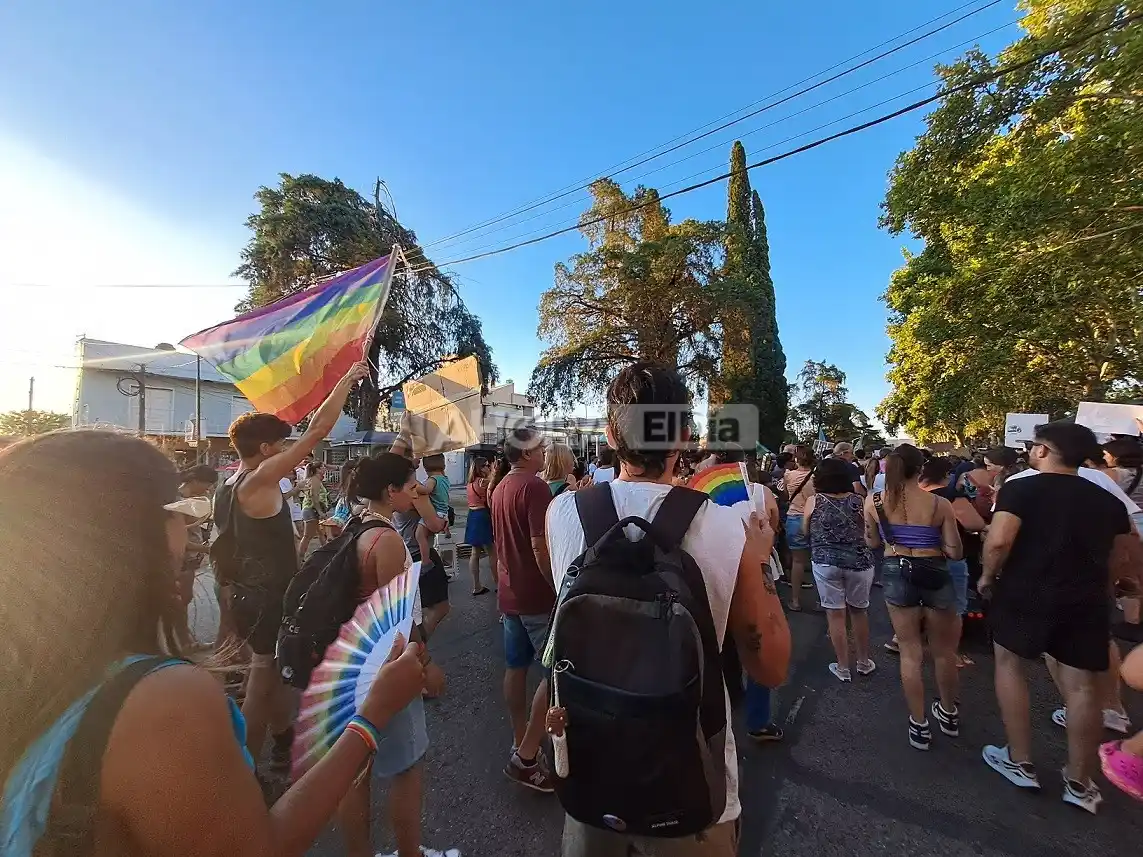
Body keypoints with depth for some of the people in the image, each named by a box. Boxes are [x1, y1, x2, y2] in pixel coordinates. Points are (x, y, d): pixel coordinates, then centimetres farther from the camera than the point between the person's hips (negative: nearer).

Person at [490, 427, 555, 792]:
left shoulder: (500, 488, 10)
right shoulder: (534, 486, -19)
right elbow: (540, 546, -25)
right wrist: (560, 588, -17)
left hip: (510, 592, 9)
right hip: (538, 594, -9)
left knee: (516, 667, 16)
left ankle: (521, 747, 29)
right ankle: (526, 756, 4)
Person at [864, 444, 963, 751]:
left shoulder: (874, 501, -8)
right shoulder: (940, 504, -11)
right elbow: (955, 552, -6)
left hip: (896, 573, 0)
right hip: (935, 574, 0)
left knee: (910, 652, 13)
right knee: (943, 650, 22)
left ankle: (919, 726, 22)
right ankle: (949, 713, 43)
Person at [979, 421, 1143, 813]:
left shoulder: (1020, 488, -11)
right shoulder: (1108, 500, 8)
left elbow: (999, 541, -22)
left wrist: (988, 576, -6)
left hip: (1024, 594, -4)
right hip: (1085, 602, 5)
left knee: (1009, 664, 14)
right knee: (1082, 687, 11)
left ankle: (1020, 764, 20)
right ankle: (1080, 783, 23)